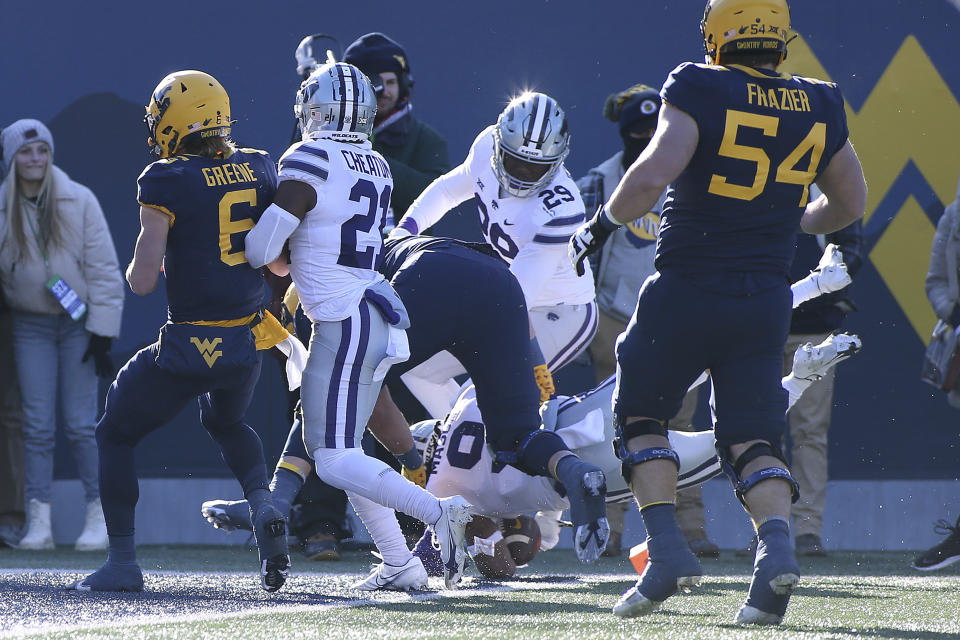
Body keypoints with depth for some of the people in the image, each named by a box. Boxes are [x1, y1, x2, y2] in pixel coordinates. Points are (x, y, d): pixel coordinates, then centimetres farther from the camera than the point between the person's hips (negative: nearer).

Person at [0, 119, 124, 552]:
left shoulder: (79, 201, -6)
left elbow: (103, 268, -4)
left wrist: (102, 332, -8)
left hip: (78, 322, -1)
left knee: (80, 424, -4)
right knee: (37, 425, -2)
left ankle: (98, 516, 6)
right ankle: (39, 523, -1)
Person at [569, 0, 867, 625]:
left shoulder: (699, 91, -10)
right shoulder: (819, 106, 6)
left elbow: (652, 176, -21)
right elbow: (850, 204, 18)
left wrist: (603, 223, -5)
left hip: (690, 287, -4)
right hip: (767, 298, 4)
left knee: (641, 415, 14)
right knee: (751, 438, 8)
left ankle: (668, 547, 0)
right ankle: (777, 543, -19)